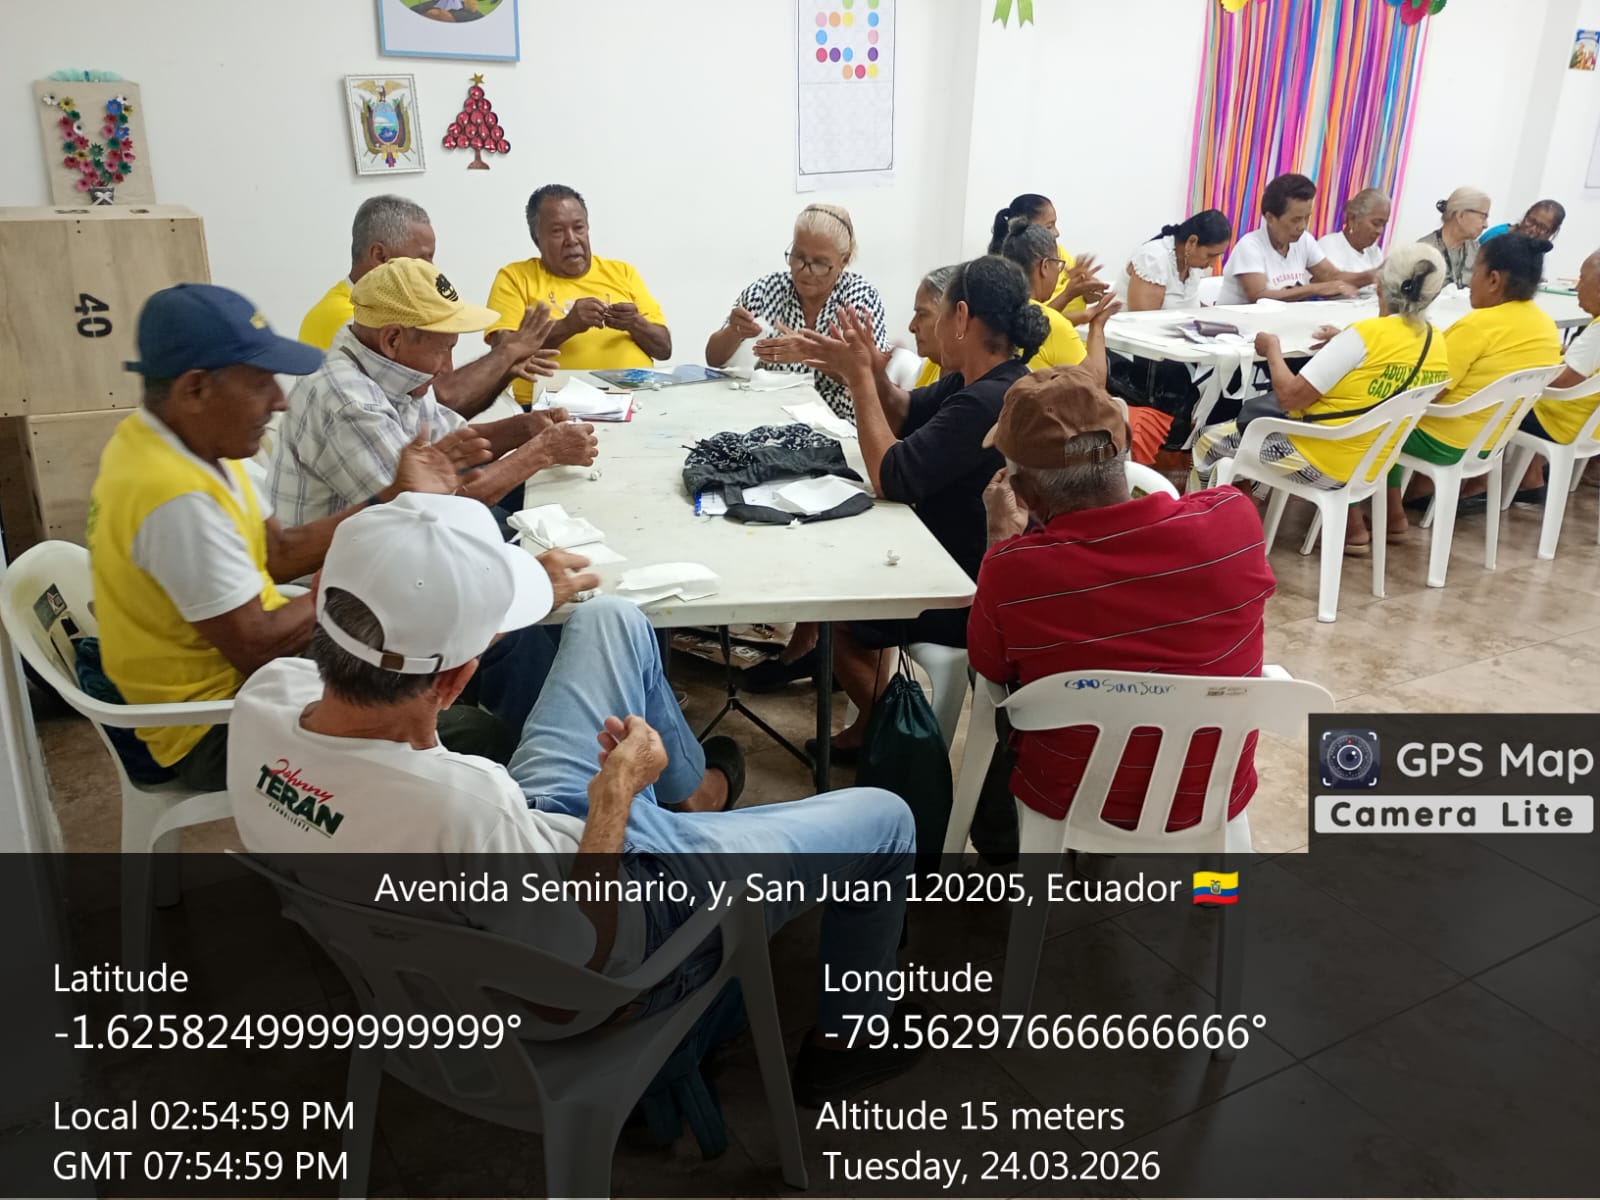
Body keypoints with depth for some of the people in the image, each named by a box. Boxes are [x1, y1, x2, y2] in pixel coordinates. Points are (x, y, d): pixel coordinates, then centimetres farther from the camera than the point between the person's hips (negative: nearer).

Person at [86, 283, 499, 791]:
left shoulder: (168, 439, 2)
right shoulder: (176, 497, -29)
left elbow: (279, 553, 7)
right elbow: (257, 648, -26)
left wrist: (394, 497, 0)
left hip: (237, 671, 10)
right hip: (218, 731, -10)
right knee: (475, 736, -14)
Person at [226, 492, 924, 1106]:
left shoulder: (264, 697, -23)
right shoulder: (459, 806, -46)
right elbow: (585, 959, -28)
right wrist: (617, 791, -19)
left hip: (526, 829, 7)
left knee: (614, 620, 20)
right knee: (881, 819, 8)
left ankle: (691, 789, 45)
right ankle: (852, 1036, 35)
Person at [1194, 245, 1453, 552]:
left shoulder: (1367, 333, -21)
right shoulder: (1439, 345, 1)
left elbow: (1289, 397, -20)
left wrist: (1273, 349, -4)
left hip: (1320, 461, -7)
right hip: (1372, 465, 7)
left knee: (1209, 439, 6)